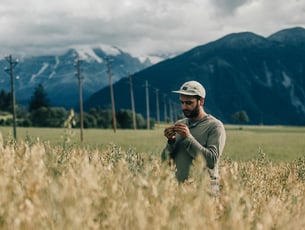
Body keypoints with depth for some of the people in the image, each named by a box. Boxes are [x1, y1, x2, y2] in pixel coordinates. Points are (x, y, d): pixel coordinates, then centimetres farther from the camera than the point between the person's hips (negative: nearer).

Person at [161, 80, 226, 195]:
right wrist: (171, 142, -8)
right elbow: (165, 160, 10)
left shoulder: (215, 126, -3)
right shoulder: (180, 124, 12)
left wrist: (188, 138, -17)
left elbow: (212, 161, -15)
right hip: (179, 186, 5)